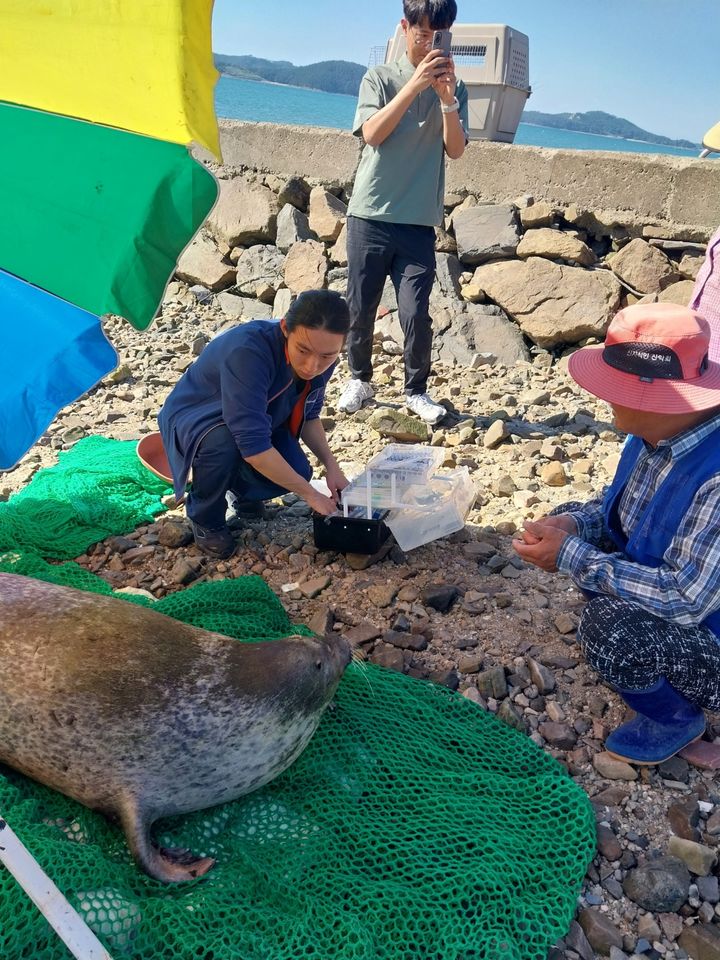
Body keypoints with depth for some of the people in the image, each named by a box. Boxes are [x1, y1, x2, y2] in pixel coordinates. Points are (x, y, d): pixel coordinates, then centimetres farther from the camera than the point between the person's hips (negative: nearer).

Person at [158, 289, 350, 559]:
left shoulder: (321, 358, -17)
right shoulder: (248, 350, -40)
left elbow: (308, 415, 1)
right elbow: (252, 443, -42)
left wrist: (331, 465, -15)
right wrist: (310, 494, -35)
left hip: (257, 417, 6)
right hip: (194, 417, -5)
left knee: (297, 471, -18)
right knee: (224, 445, -38)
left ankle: (241, 488, 17)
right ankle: (205, 519, -6)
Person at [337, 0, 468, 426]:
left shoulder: (454, 87, 12)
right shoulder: (380, 77, 7)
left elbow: (456, 150, 2)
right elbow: (372, 134, -8)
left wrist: (446, 98, -12)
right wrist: (415, 84, -15)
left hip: (419, 222, 1)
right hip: (370, 215, 0)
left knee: (416, 314, -7)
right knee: (361, 308, 3)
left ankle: (417, 390, 10)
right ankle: (360, 380, 22)